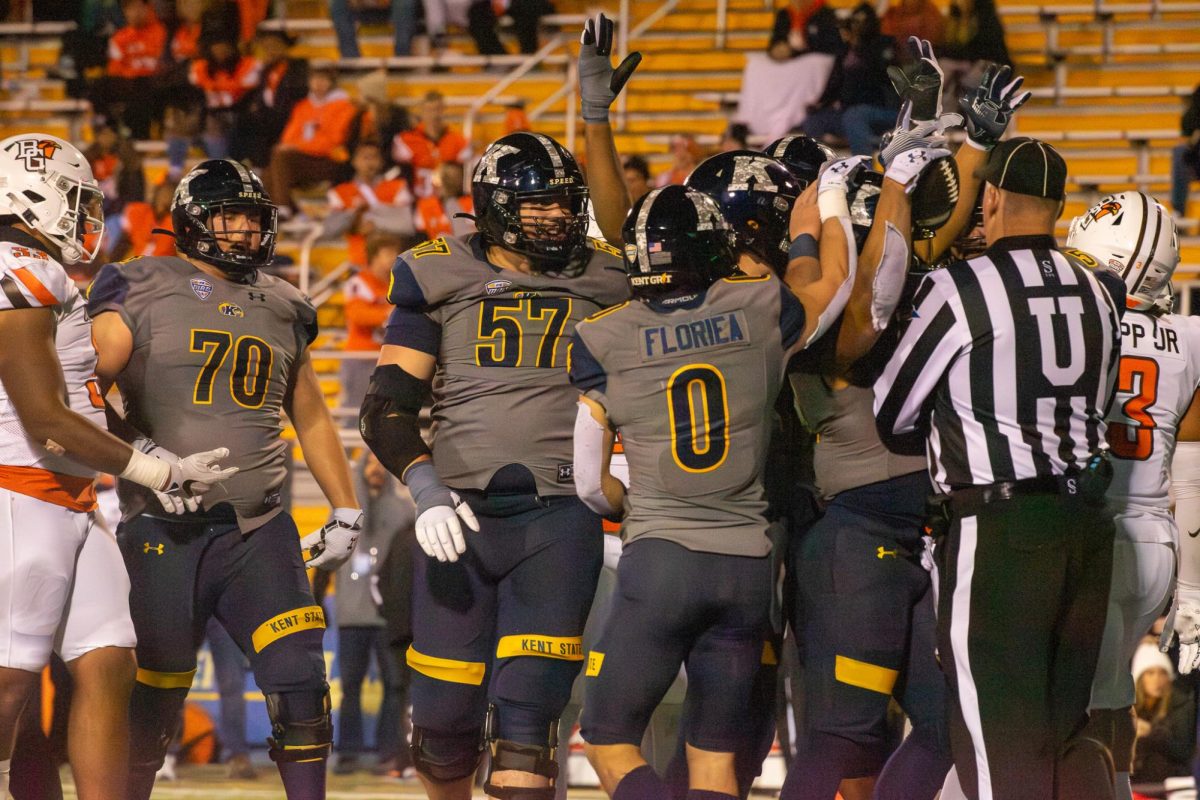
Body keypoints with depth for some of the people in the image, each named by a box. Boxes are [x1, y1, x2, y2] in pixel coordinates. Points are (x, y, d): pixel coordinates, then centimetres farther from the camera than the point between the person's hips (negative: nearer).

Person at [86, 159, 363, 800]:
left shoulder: (282, 309, 15)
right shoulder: (142, 294, 0)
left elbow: (311, 419, 25)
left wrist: (345, 511, 22)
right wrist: (144, 459, -19)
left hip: (259, 530, 4)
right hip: (166, 531, -4)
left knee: (300, 679, -9)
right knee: (152, 703, 2)